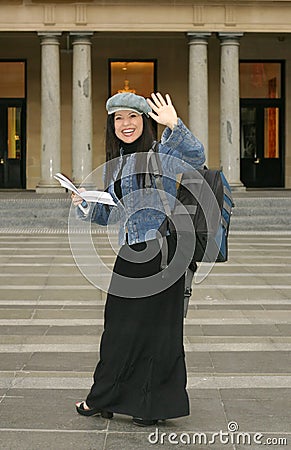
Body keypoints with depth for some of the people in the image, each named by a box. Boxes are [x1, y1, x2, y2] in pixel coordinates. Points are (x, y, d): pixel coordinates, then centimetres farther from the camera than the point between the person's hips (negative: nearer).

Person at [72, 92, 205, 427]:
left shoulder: (160, 153, -3)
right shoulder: (113, 165, 17)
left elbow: (196, 157, -24)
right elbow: (103, 215, 22)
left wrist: (174, 125, -37)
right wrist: (83, 204, 2)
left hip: (160, 247, -7)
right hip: (130, 253, 7)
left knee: (156, 326, 2)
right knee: (120, 325, 11)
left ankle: (155, 405, 15)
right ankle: (104, 399, 23)